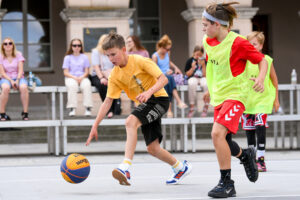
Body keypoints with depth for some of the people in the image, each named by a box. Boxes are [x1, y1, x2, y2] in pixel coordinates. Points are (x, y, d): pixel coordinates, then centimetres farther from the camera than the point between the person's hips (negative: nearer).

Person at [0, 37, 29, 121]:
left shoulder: (18, 55, 4)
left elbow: (20, 70, -2)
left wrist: (17, 80, -19)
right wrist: (11, 81, -18)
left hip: (18, 77, 1)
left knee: (24, 87, -36)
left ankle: (25, 113, -28)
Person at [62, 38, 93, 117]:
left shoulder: (84, 57, 14)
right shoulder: (68, 57, 10)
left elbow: (86, 72, 9)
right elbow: (65, 72, 3)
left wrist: (81, 77, -12)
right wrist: (74, 78, -14)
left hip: (82, 77, 1)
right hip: (71, 78, -1)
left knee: (87, 85, -35)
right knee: (72, 86, -37)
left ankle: (88, 108, -39)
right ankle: (72, 109, -41)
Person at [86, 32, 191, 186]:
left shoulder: (140, 61, -15)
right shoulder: (115, 75, 1)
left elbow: (163, 79, -20)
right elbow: (108, 101, 2)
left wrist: (149, 92, -37)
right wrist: (95, 126, -5)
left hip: (159, 99, -7)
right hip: (144, 104, 7)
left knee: (130, 121, -31)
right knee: (152, 148, 4)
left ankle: (126, 167, -42)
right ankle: (180, 167, 28)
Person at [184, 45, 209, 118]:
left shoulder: (205, 61, 3)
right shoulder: (190, 61, 4)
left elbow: (205, 75, -2)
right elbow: (187, 74, 6)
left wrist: (203, 65, -14)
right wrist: (192, 67, -10)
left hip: (202, 78, 0)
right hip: (193, 78, 0)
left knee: (207, 84, -36)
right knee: (192, 84, -38)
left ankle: (205, 108, -24)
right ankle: (192, 107, -30)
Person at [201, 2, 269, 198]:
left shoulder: (237, 42, -17)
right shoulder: (208, 42, 5)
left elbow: (262, 60, -9)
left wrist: (261, 78, -27)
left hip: (235, 95, -8)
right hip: (218, 97, 8)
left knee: (217, 133, -25)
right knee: (223, 142, 9)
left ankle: (227, 183, -17)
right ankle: (246, 155, 43)